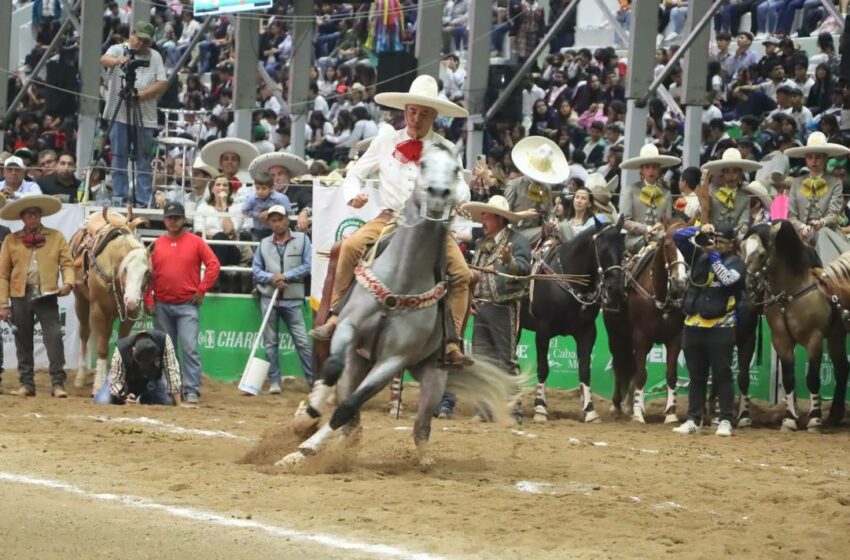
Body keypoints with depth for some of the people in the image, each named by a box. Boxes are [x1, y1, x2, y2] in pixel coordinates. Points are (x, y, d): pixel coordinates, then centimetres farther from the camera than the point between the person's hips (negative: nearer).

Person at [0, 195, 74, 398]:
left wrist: (67, 283, -16)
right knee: (23, 342, 8)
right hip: (20, 297, 1)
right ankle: (27, 384, 16)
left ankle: (57, 383, -7)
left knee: (54, 337, -10)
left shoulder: (56, 237, 5)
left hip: (47, 296, -1)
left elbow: (67, 264, 4)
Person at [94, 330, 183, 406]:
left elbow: (172, 370, -30)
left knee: (169, 401, -22)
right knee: (102, 401, -24)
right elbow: (115, 379, -29)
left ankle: (143, 399, 10)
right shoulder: (121, 349, -38)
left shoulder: (164, 340, -36)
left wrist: (179, 403, -30)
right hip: (128, 377, -2)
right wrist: (124, 396, -48)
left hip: (152, 378, 2)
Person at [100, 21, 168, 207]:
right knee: (119, 158, 1)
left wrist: (139, 95, -11)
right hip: (120, 114, -1)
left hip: (145, 117, 1)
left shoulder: (155, 57, 10)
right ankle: (119, 197, 6)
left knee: (143, 161, 1)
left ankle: (143, 200, 1)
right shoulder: (118, 50, 6)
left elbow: (163, 84, 2)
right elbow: (104, 60, -14)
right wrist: (116, 60, -38)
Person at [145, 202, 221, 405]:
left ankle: (192, 390, -14)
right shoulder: (157, 245, 8)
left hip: (188, 305, -3)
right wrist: (148, 299, -1)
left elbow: (214, 265, -3)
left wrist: (202, 290, -8)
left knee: (189, 347, -13)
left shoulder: (196, 242, 1)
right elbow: (148, 273, 7)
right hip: (162, 306, 3)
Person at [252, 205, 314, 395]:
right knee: (270, 343, 4)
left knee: (302, 341, -5)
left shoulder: (301, 239, 2)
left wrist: (285, 276, -13)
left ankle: (314, 380, 0)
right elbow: (256, 271, 7)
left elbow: (308, 265, -4)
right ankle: (274, 382, 10)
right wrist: (271, 278, -12)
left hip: (293, 300, -3)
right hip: (269, 298, 3)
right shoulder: (264, 244, 9)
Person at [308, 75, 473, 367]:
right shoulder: (385, 142, 7)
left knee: (461, 274, -18)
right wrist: (354, 195, -10)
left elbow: (462, 193, 5)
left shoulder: (446, 150, 6)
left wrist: (455, 194, -20)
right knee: (351, 246, -28)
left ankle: (451, 344, -11)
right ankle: (335, 316, -21)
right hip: (389, 219, 0)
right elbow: (355, 175, 13)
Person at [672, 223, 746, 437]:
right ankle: (693, 419, 14)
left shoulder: (736, 263, 0)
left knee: (722, 375, 0)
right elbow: (678, 237, 7)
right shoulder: (699, 257, 10)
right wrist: (699, 231, -8)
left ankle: (726, 420, 5)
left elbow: (727, 278, -20)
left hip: (720, 328, -4)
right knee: (696, 376, 10)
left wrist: (714, 254, -16)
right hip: (694, 326, 4)